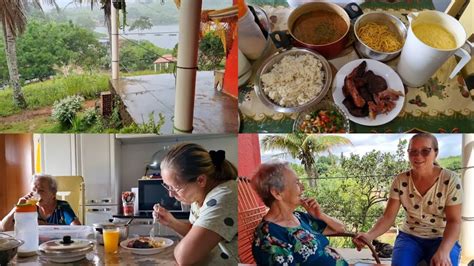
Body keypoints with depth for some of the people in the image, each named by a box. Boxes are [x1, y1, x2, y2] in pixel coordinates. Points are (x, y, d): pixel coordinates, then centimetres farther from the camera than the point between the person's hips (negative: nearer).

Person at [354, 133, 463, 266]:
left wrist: (443, 251, -30)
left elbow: (454, 221, -12)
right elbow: (388, 216, -6)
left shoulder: (450, 180, -11)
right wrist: (370, 235, -26)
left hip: (442, 239, -1)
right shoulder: (401, 180, -4)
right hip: (409, 237, 1)